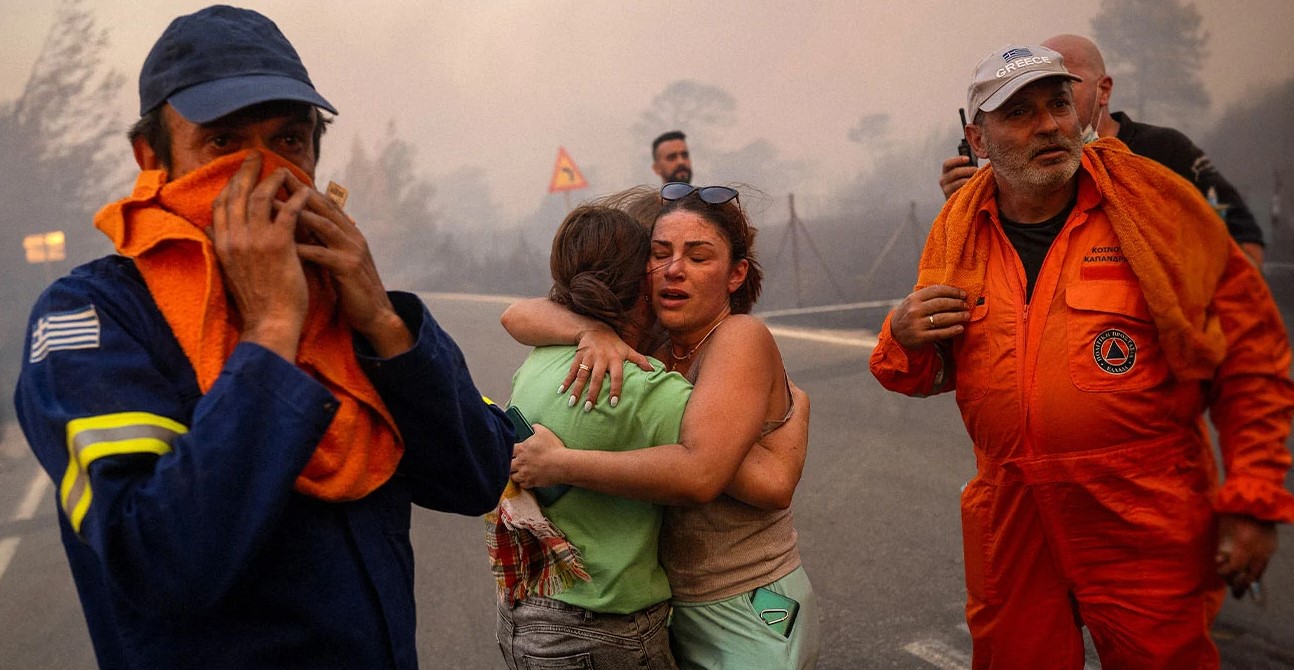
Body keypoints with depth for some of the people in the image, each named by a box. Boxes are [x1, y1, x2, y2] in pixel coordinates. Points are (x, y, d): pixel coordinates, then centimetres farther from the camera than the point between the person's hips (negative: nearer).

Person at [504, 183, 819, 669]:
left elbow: (697, 474, -35)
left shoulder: (742, 338, -21)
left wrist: (558, 464, -27)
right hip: (669, 605, 6)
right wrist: (591, 331, -23)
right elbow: (519, 317, -3)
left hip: (747, 619, -6)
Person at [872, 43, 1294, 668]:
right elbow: (931, 373, 13)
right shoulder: (958, 231, 3)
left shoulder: (1151, 200, -6)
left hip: (1143, 521, -3)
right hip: (1009, 522, 3)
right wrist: (905, 342, -10)